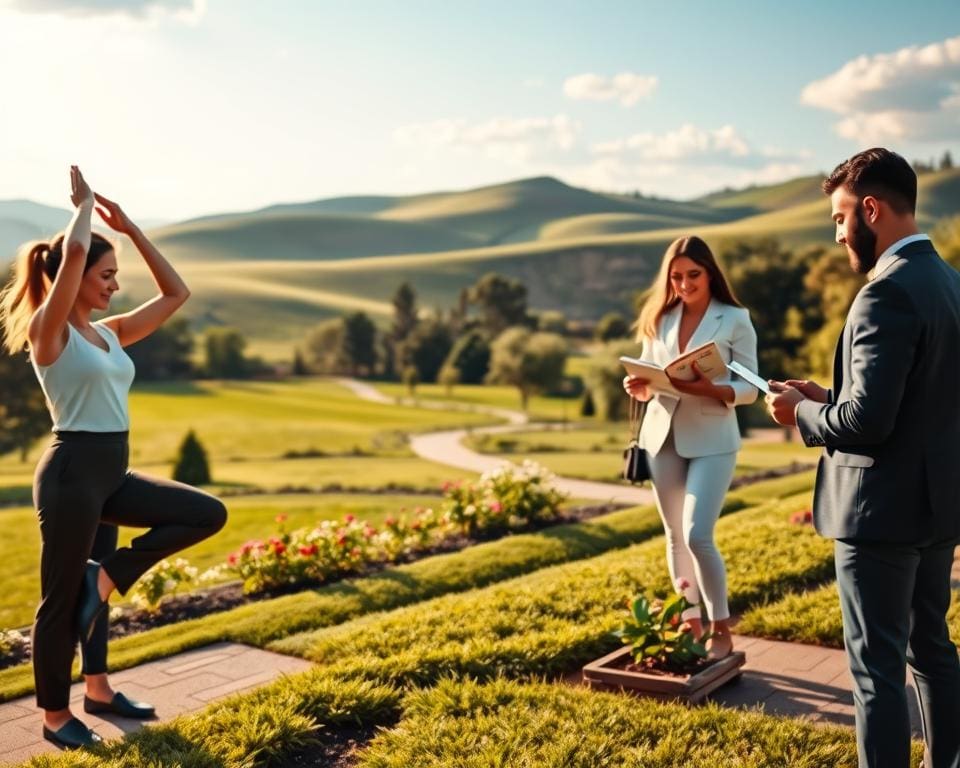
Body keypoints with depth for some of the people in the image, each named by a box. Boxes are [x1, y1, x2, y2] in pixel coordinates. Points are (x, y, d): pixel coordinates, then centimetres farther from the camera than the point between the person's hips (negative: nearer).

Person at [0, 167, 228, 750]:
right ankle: (56, 715, 24)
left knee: (208, 514, 5)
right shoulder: (49, 331, -11)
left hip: (112, 473, 9)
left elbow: (176, 293, 14)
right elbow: (73, 252, -26)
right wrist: (84, 203, -7)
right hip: (72, 471, -8)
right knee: (63, 597, 3)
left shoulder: (110, 333, 11)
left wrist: (130, 228, 12)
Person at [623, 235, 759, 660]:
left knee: (698, 536, -12)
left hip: (712, 440, -4)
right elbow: (647, 383, 12)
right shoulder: (658, 320, 9)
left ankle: (721, 629, 4)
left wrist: (710, 389, -25)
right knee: (675, 537, 10)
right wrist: (639, 387, -12)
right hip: (662, 435, 5)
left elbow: (749, 388, -6)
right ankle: (689, 623, 23)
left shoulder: (735, 319, -3)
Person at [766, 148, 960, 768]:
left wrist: (802, 412, -7)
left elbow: (867, 419, -25)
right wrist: (829, 397, 10)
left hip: (885, 508, -10)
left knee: (878, 667, 1)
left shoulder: (888, 293, -21)